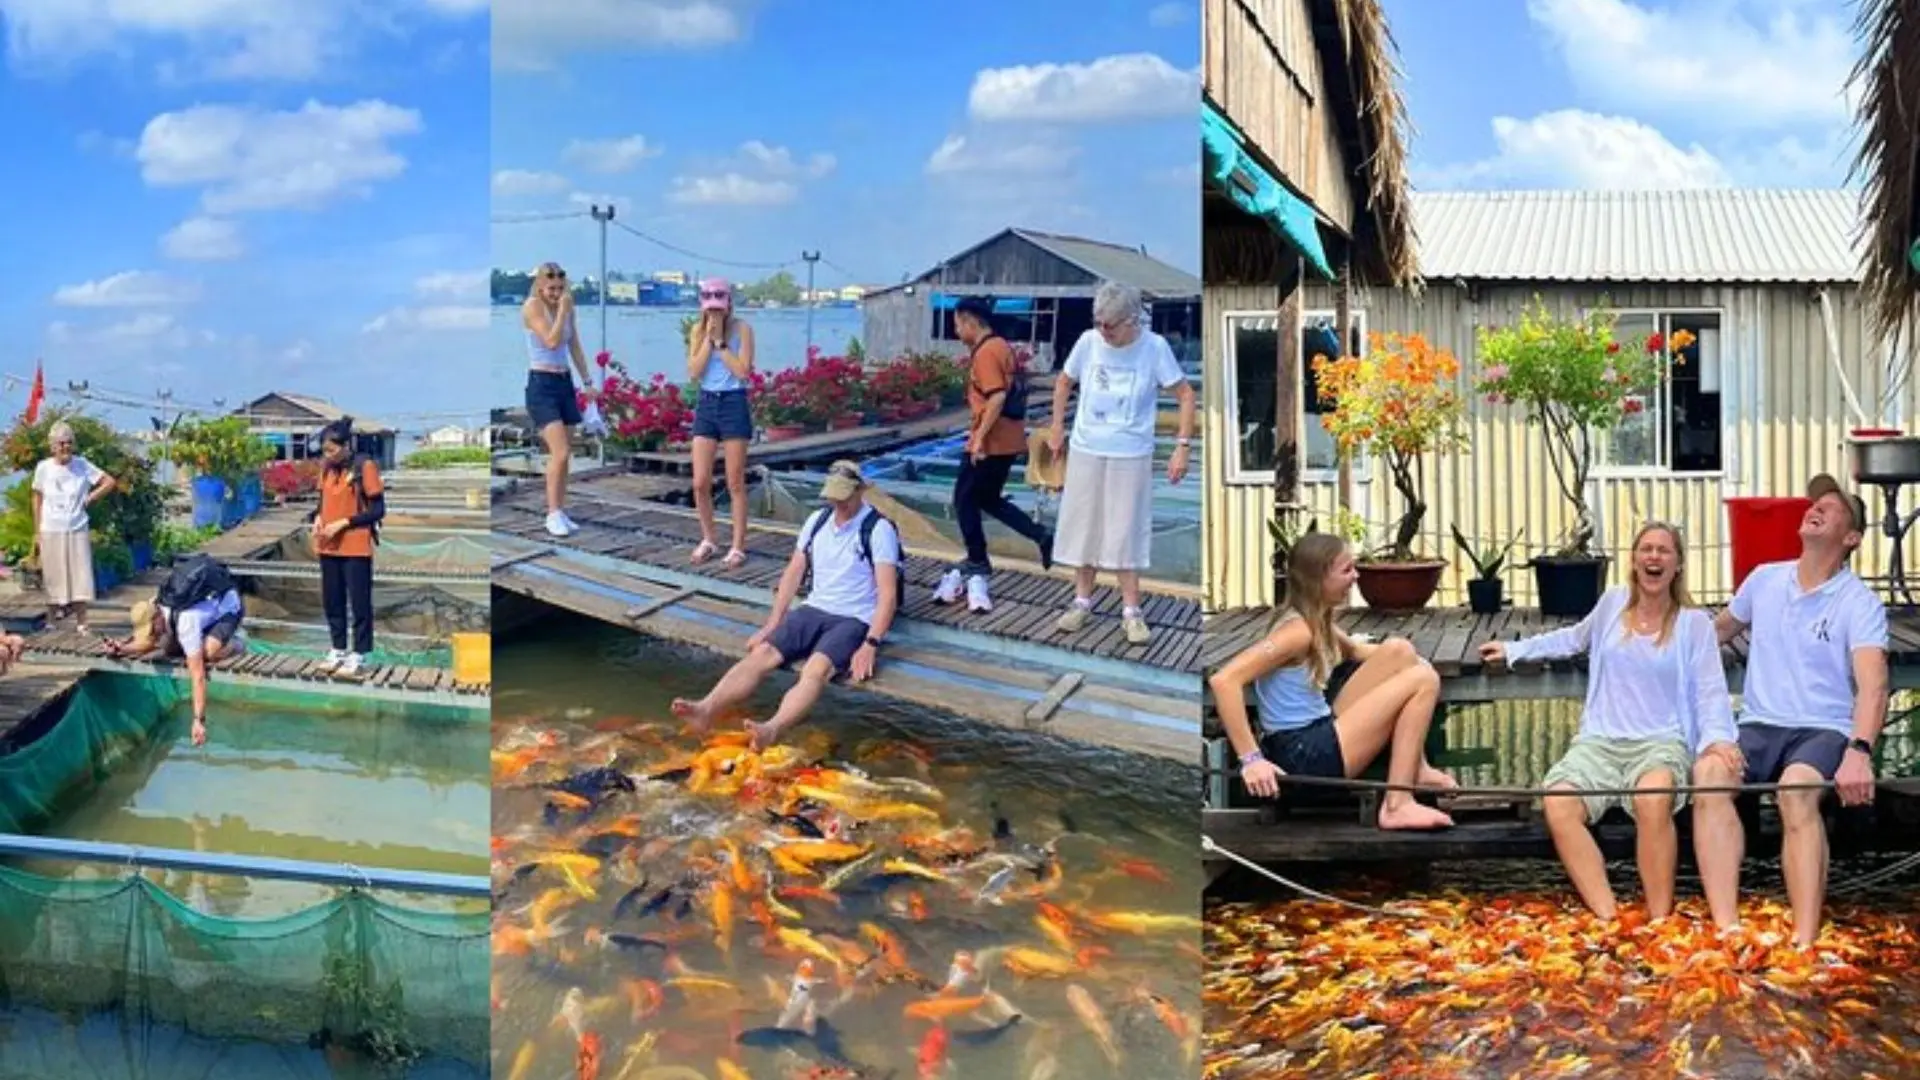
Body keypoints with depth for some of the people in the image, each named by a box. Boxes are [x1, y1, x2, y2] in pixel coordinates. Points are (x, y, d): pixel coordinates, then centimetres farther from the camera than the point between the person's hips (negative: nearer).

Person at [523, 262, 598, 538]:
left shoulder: (568, 309, 10)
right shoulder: (533, 307, -9)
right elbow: (552, 341, -20)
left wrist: (587, 382, 14)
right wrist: (562, 310, -17)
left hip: (565, 383, 7)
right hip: (541, 383, -7)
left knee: (565, 455, 7)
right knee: (560, 452, -16)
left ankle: (560, 512, 14)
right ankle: (553, 514, -8)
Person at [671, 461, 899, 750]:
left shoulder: (879, 529, -9)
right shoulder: (817, 521, 11)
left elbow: (888, 594, -15)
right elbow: (793, 574, 15)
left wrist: (870, 646, -25)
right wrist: (771, 625, 6)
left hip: (855, 620, -6)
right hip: (813, 609, 6)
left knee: (816, 669, -34)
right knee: (761, 654, -20)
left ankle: (772, 731, -60)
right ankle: (706, 710, -41)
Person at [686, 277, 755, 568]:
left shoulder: (741, 329, -6)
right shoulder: (697, 331, 4)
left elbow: (743, 371, -14)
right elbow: (694, 372, -6)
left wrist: (720, 341, -15)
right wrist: (709, 337, -12)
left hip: (733, 404, -3)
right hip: (706, 404, 4)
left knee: (735, 483, 1)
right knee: (700, 482, 2)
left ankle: (738, 546, 8)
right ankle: (708, 540, 20)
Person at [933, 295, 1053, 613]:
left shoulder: (985, 352, -17)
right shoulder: (1001, 347, 12)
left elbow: (997, 397, -27)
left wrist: (979, 437, -22)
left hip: (991, 443, -9)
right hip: (1009, 440, 9)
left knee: (965, 501, 5)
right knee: (989, 500, 19)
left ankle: (977, 567, 12)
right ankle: (1042, 537, 11)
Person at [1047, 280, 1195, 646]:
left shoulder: (1154, 347, -13)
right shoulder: (1088, 342, -7)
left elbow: (1185, 395, -7)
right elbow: (1064, 382, 11)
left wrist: (1182, 447, -13)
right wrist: (1057, 428, 12)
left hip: (1131, 456, -3)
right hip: (1085, 452, 3)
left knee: (1126, 533, 0)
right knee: (1082, 527, 9)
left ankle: (1131, 611, 10)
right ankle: (1083, 602, 22)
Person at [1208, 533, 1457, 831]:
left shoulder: (1318, 622, 10)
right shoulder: (1298, 630, -19)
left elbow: (1356, 652, 33)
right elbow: (1223, 680, -29)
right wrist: (1251, 759, -30)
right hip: (1302, 756, -10)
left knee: (1399, 651, 10)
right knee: (1423, 680, -9)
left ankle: (1415, 768, 12)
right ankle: (1397, 806, -10)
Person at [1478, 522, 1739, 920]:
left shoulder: (1695, 623, 5)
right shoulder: (1613, 602, 13)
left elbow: (1710, 691, -3)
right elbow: (1575, 639, 33)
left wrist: (1718, 736, -23)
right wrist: (1514, 649, 36)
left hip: (1662, 741, -3)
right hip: (1600, 740, 3)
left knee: (1653, 801, -40)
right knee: (1559, 805, -31)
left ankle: (1660, 924, -32)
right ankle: (1607, 919, -35)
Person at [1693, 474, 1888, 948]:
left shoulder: (1860, 603, -4)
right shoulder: (1764, 579, 12)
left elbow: (1873, 683, -20)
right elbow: (1721, 629, 33)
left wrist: (1859, 751, -36)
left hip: (1824, 730, -3)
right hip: (1759, 726, 3)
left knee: (1796, 790, -39)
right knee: (1708, 771, -32)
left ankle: (1804, 941, -44)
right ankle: (1726, 928, -41)